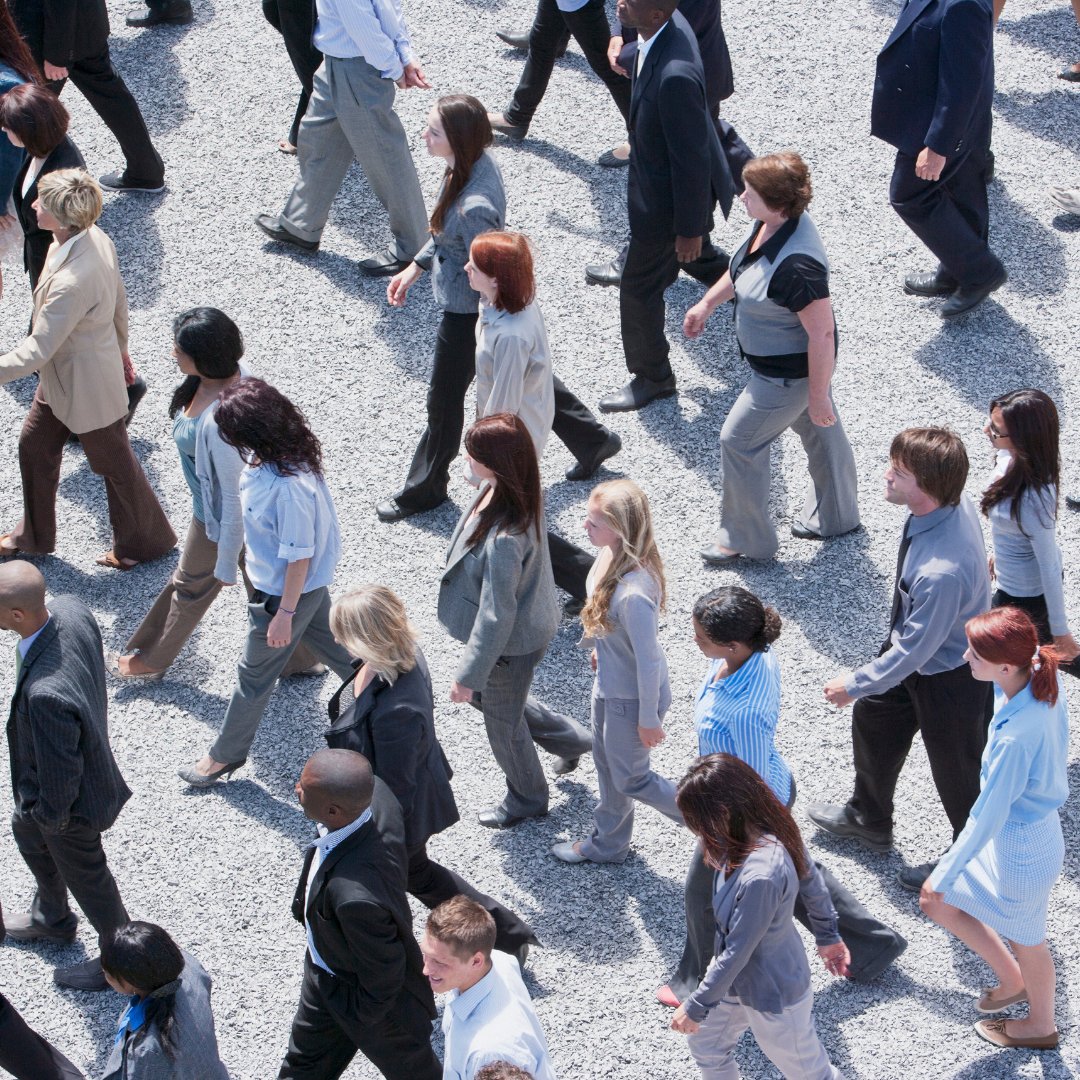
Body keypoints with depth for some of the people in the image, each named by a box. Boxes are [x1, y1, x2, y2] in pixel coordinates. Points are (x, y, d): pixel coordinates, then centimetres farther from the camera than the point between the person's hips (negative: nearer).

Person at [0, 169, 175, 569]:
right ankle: (34, 535, 43)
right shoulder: (95, 238, -13)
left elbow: (38, 350, -34)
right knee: (34, 446, 22)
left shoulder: (72, 282, -40)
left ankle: (143, 541, 39)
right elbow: (119, 302, 4)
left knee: (114, 462, 15)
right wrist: (119, 349, 20)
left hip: (86, 388, -9)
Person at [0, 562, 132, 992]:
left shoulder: (45, 693, -47)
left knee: (85, 876, 20)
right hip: (91, 756, 9)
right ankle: (52, 919, 62)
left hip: (69, 797, -9)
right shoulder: (70, 609, -23)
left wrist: (50, 812, -10)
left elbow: (60, 769, -31)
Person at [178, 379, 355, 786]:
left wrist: (284, 614, -19)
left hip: (287, 590, -8)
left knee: (255, 675, 13)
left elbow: (299, 557, -28)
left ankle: (226, 754, 34)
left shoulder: (288, 487, -39)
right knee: (333, 647, 28)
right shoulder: (270, 456, -12)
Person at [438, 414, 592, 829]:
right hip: (528, 623, 8)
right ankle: (570, 738, 48)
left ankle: (526, 799, 46)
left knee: (502, 720, 19)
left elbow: (495, 615, -31)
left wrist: (469, 674, -20)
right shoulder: (499, 489, -14)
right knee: (487, 696, 32)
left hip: (513, 643, -8)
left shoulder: (504, 539, -41)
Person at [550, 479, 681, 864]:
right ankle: (608, 843, 51)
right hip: (610, 682, 9)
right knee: (606, 761, 28)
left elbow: (649, 659, -29)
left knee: (630, 779, 15)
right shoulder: (615, 556, -15)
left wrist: (649, 718, -17)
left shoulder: (633, 594, -41)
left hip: (631, 697, -9)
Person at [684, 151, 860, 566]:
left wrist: (817, 396, -22)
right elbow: (742, 267, 12)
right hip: (783, 362, 9)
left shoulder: (797, 266, -40)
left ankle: (745, 539, 28)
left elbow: (822, 334, -32)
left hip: (791, 373, -9)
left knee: (739, 441, 8)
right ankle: (835, 516, 49)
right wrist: (707, 304, 19)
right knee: (820, 431, 26)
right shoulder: (770, 224, -11)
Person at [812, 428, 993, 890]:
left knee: (957, 774, 17)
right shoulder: (952, 502, -19)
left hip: (950, 681, -9)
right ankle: (869, 820, 58)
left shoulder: (942, 572, -45)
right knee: (872, 720, 30)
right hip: (915, 645, 9)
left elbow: (915, 649, -30)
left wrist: (855, 684, -15)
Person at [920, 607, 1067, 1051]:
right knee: (941, 903, 21)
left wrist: (943, 874, -14)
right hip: (1036, 823, 8)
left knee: (1025, 939, 20)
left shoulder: (1016, 738, -40)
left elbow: (987, 817, -28)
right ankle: (1013, 980, 42)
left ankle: (1041, 1026, 48)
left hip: (1021, 848, -8)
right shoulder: (1043, 681, -16)